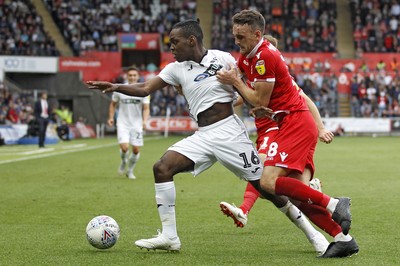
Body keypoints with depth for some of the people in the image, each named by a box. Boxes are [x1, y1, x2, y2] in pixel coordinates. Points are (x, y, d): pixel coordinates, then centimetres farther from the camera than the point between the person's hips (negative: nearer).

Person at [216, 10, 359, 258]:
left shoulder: (265, 56, -15)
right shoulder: (246, 56, 14)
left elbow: (260, 101, -12)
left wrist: (235, 81, -2)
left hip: (295, 123, -10)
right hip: (298, 123, 10)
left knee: (269, 182, -22)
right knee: (299, 193, 0)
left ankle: (333, 204, -18)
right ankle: (343, 239, -2)